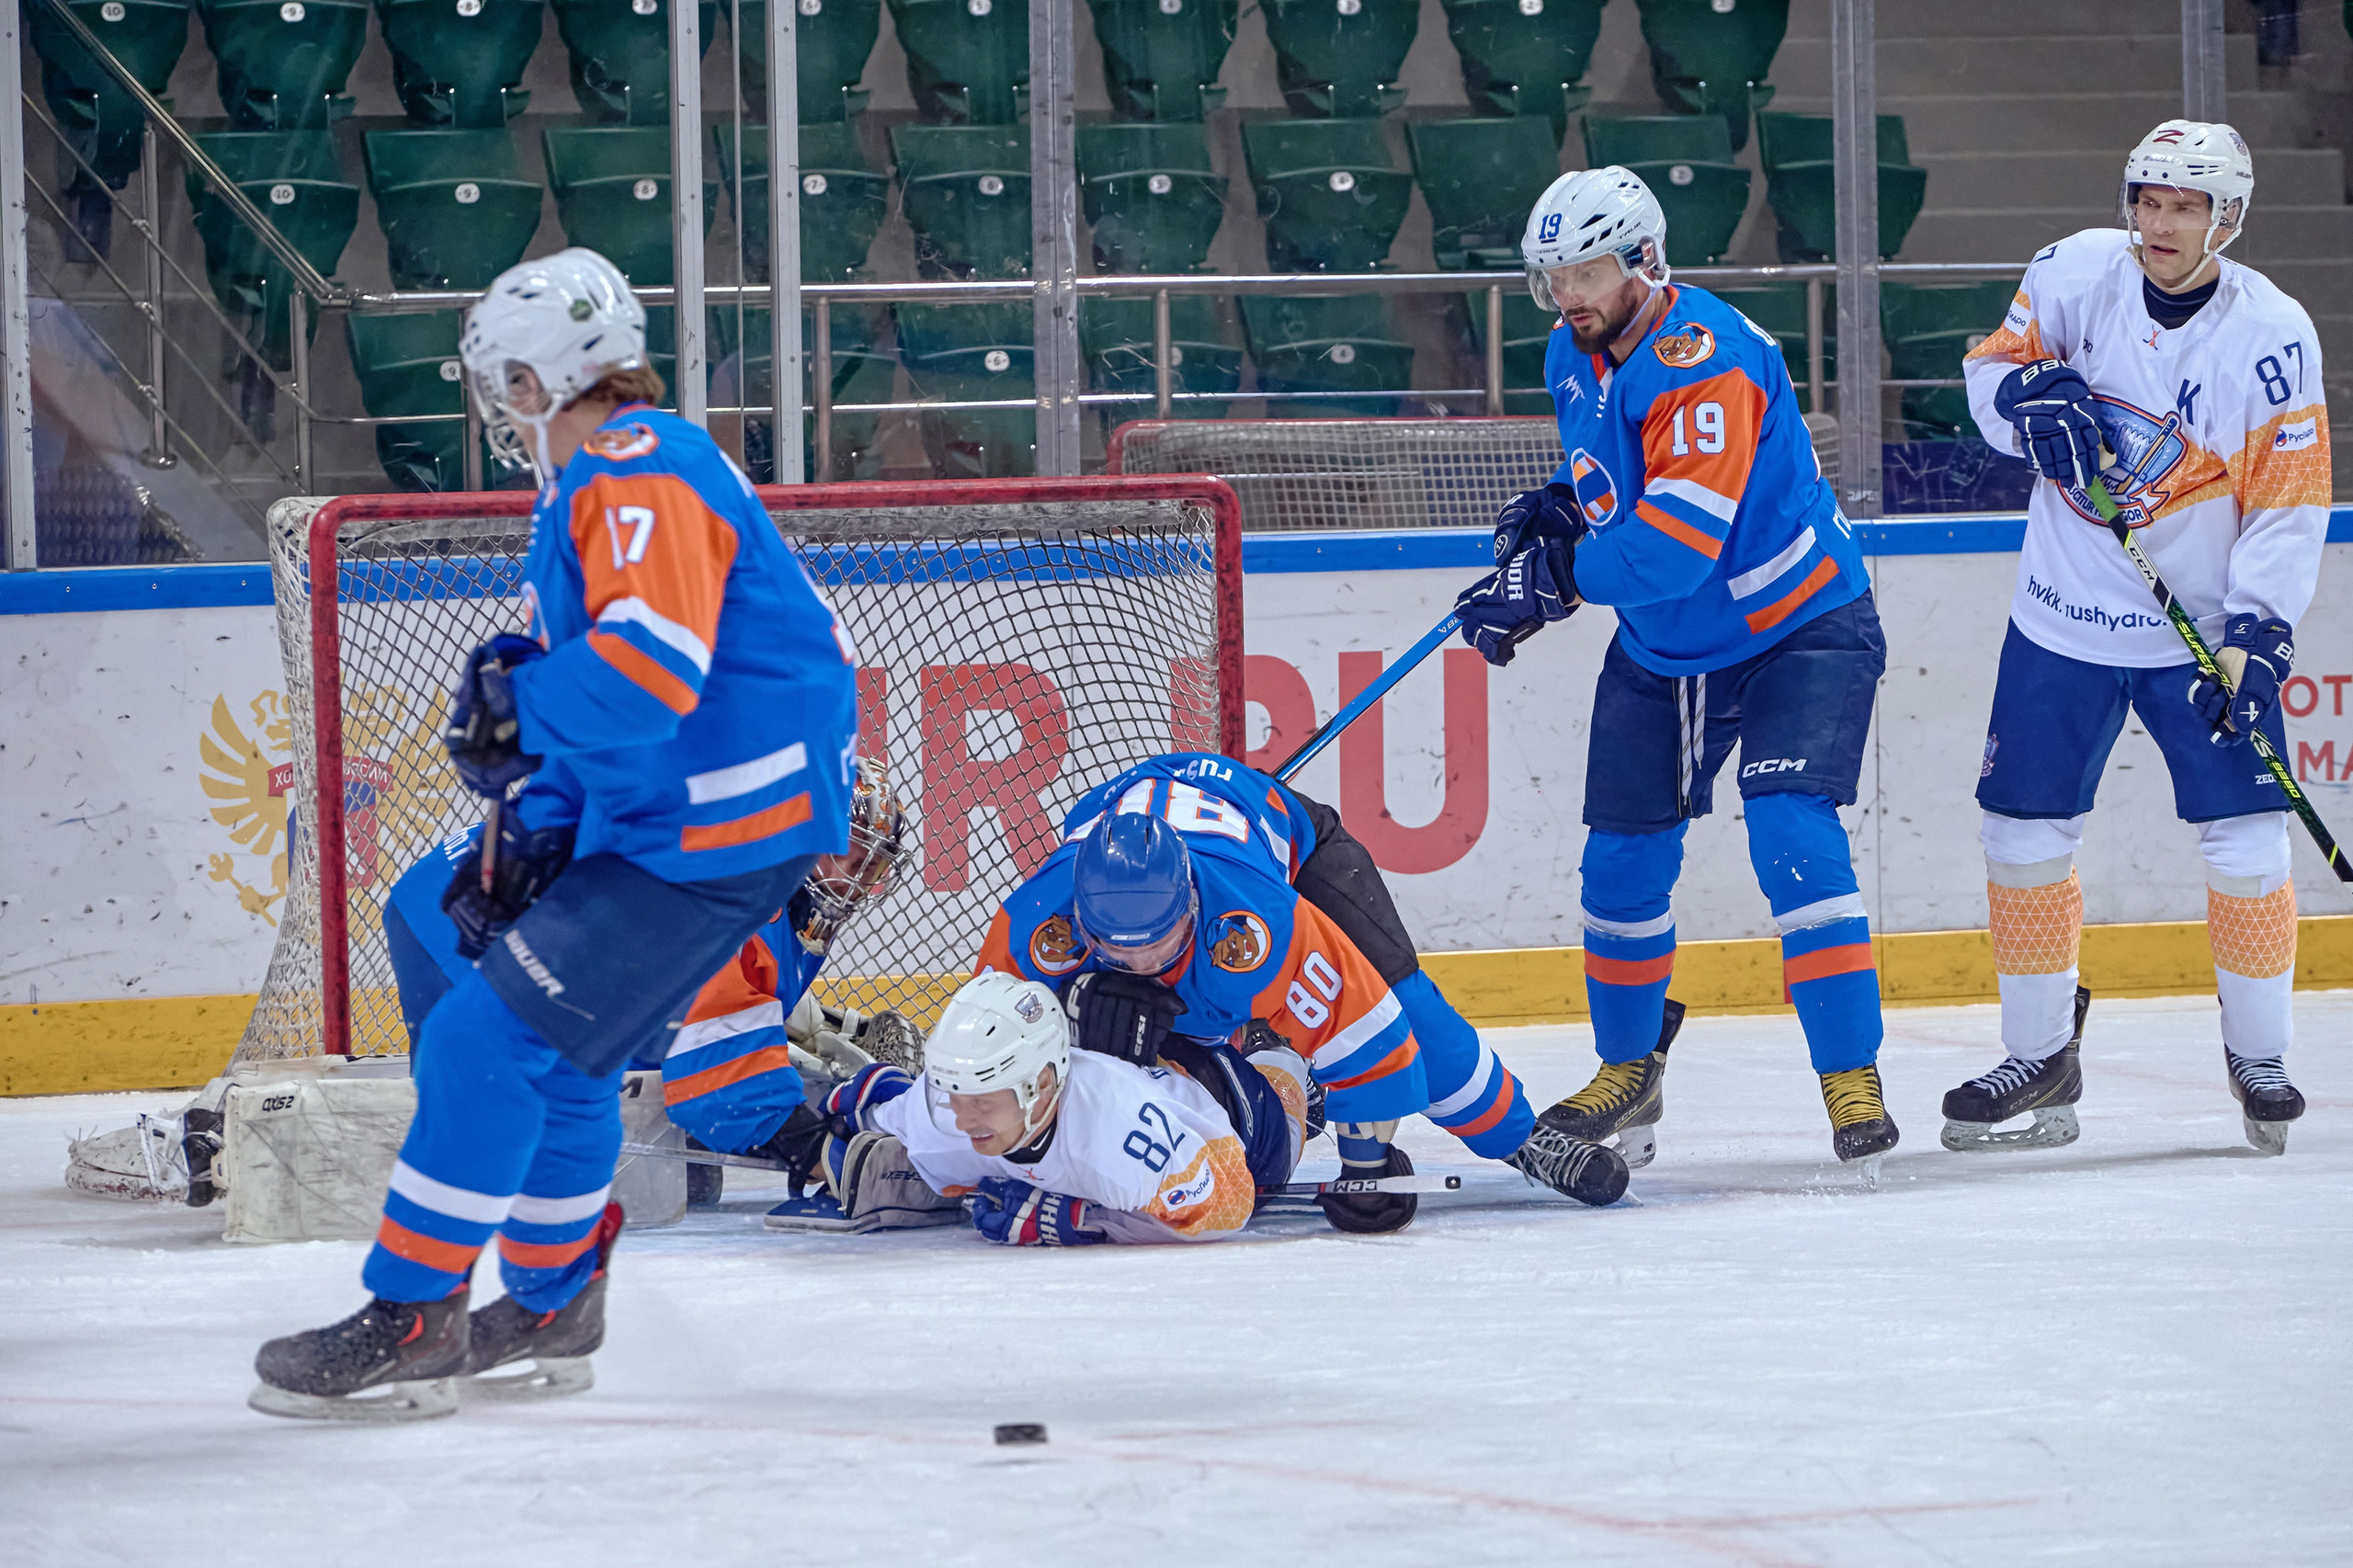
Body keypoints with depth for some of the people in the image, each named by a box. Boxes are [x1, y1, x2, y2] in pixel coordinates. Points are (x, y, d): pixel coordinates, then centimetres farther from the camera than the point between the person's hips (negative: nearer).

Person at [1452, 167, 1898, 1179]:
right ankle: (1626, 1072, 27)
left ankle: (1853, 1083, -16)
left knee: (1791, 839, -21)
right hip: (1661, 647, 8)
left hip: (1797, 630, -8)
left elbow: (1678, 544, -37)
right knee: (1624, 858, 7)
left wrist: (1554, 580, -34)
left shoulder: (1707, 363, -29)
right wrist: (1555, 509, -3)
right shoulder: (1575, 355, -1)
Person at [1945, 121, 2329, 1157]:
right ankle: (2040, 1055, 19)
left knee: (2245, 836, -6)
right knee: (2023, 831, 3)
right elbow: (1994, 363, 8)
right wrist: (2030, 393, -16)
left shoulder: (2272, 335, -14)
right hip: (2064, 618, 2)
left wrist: (2255, 636, -22)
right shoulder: (2077, 273, -7)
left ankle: (2259, 1053, 12)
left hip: (2204, 628, -2)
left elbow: (2289, 505, -13)